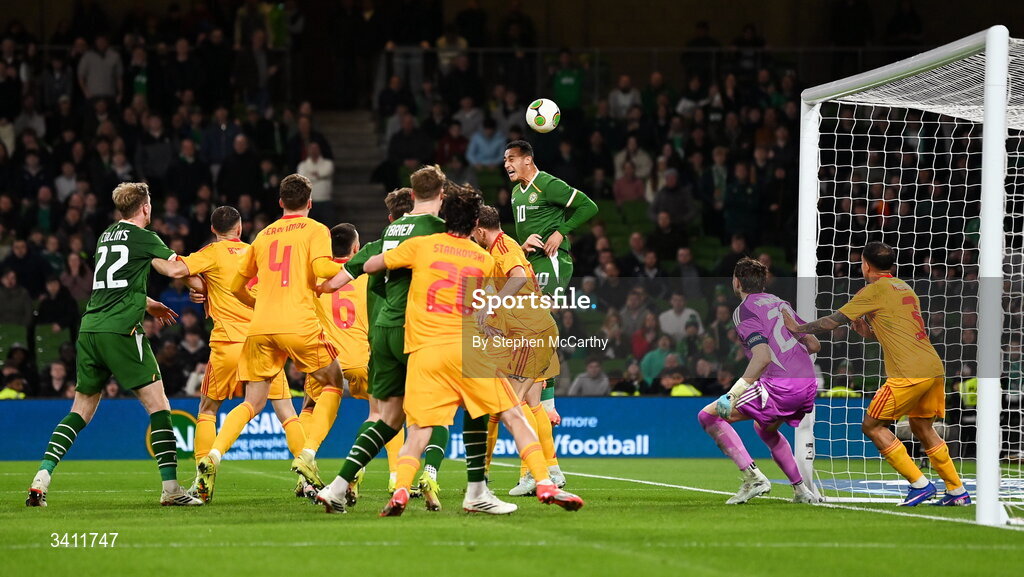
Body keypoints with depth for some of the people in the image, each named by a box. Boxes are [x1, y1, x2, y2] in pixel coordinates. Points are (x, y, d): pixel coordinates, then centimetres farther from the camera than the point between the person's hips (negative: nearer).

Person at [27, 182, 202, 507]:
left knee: (82, 409, 13)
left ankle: (42, 477, 1)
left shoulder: (106, 237, 21)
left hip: (89, 329, 7)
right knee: (157, 404, -3)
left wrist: (149, 304, 43)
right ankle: (170, 488, -10)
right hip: (121, 330, -7)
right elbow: (175, 269, -8)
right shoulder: (143, 238, -1)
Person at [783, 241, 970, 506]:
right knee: (922, 428, 21)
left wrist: (798, 328, 12)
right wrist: (870, 333, 24)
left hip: (909, 374, -8)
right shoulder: (905, 288, 21)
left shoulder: (875, 290, -3)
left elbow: (834, 321, 0)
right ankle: (958, 492, 20)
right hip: (934, 368, 8)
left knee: (872, 425, 2)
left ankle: (920, 484, -2)